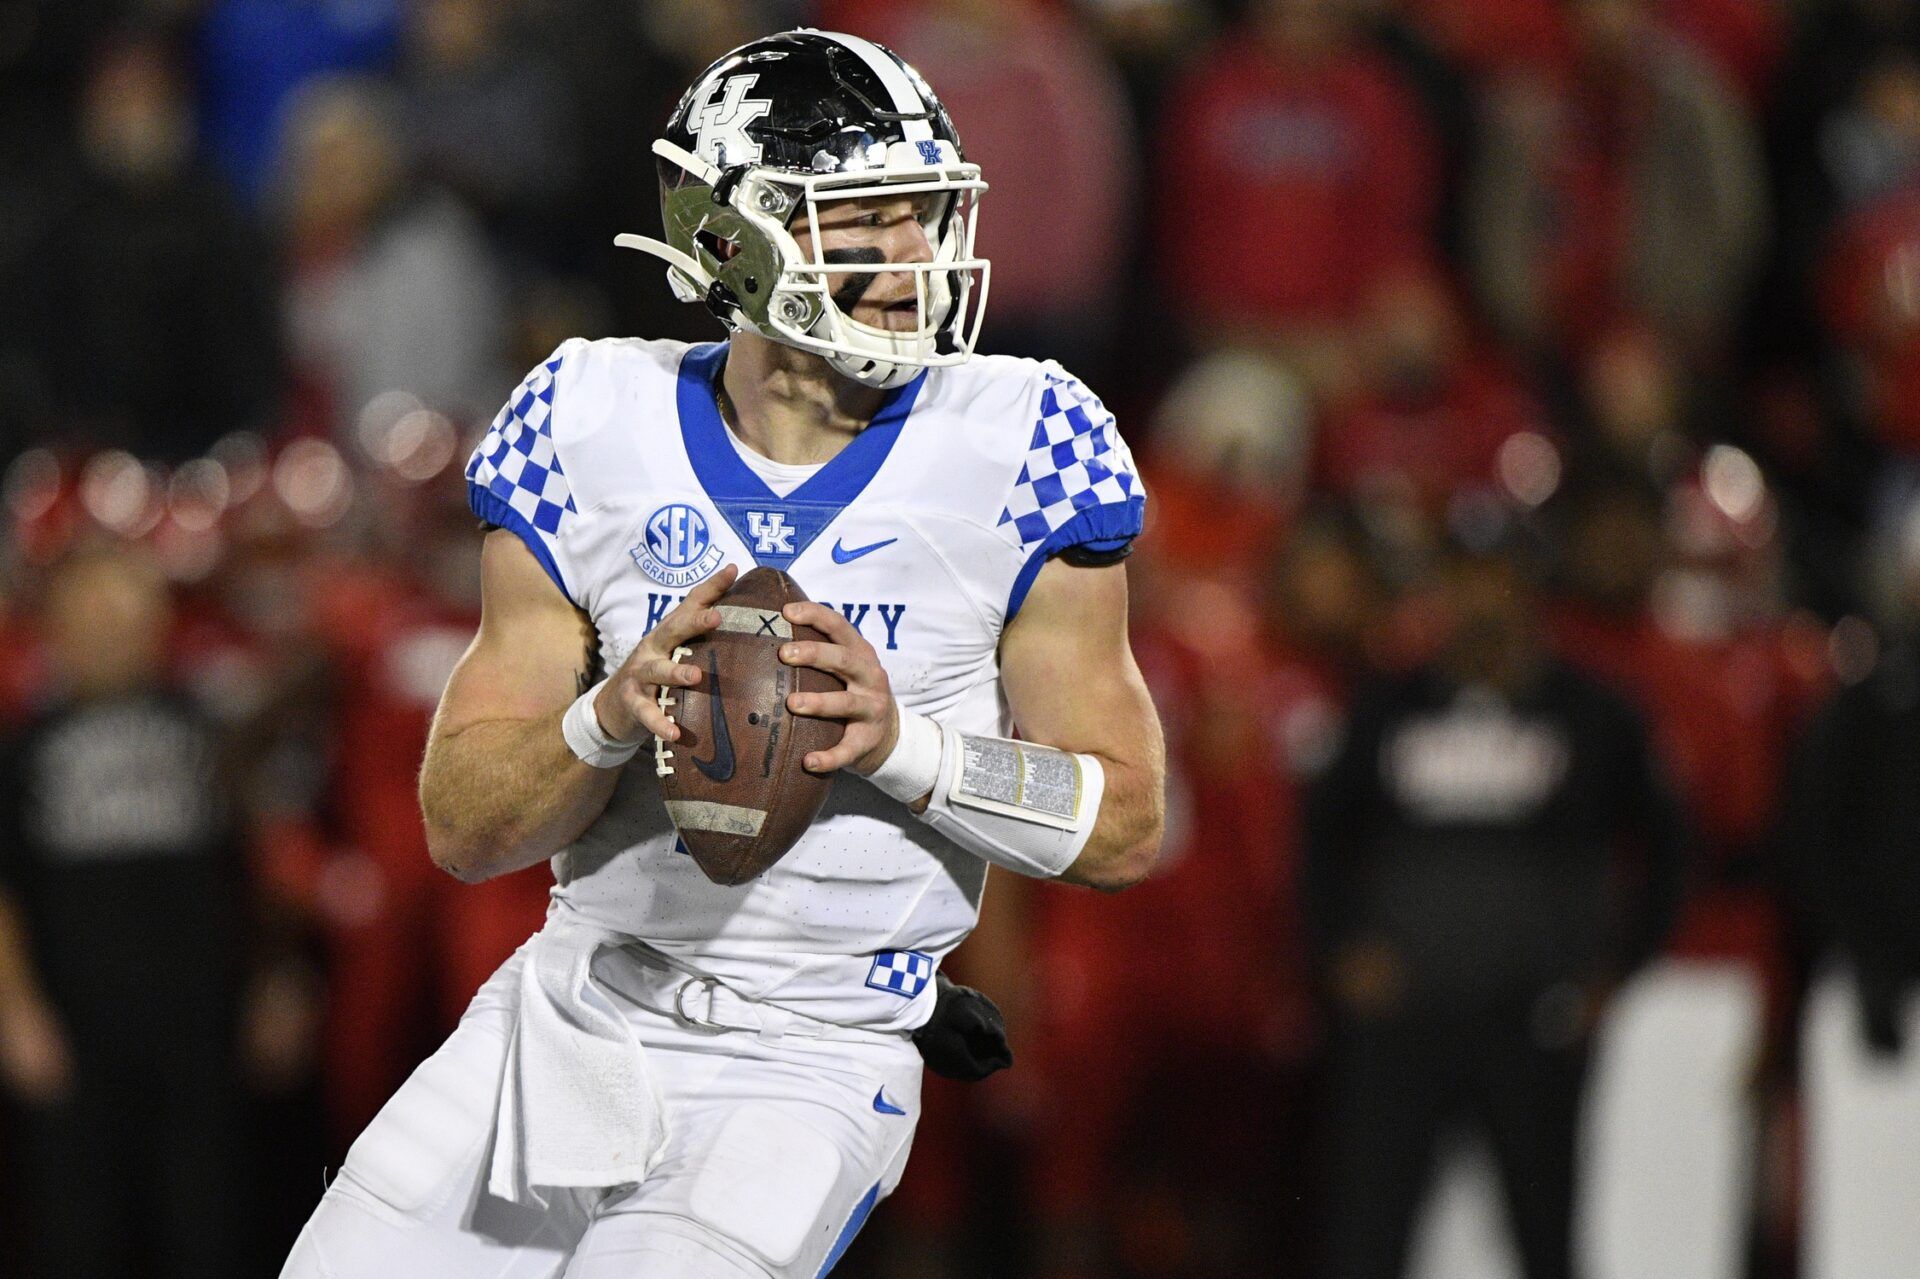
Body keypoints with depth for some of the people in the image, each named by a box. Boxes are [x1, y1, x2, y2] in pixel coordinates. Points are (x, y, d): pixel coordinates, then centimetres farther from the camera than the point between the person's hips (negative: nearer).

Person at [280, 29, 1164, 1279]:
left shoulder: (1014, 454, -7)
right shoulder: (597, 436, -2)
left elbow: (1126, 826, -6)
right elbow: (465, 827, -2)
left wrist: (905, 745, -22)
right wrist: (612, 719, -22)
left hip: (807, 1070, -3)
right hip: (568, 1022, 4)